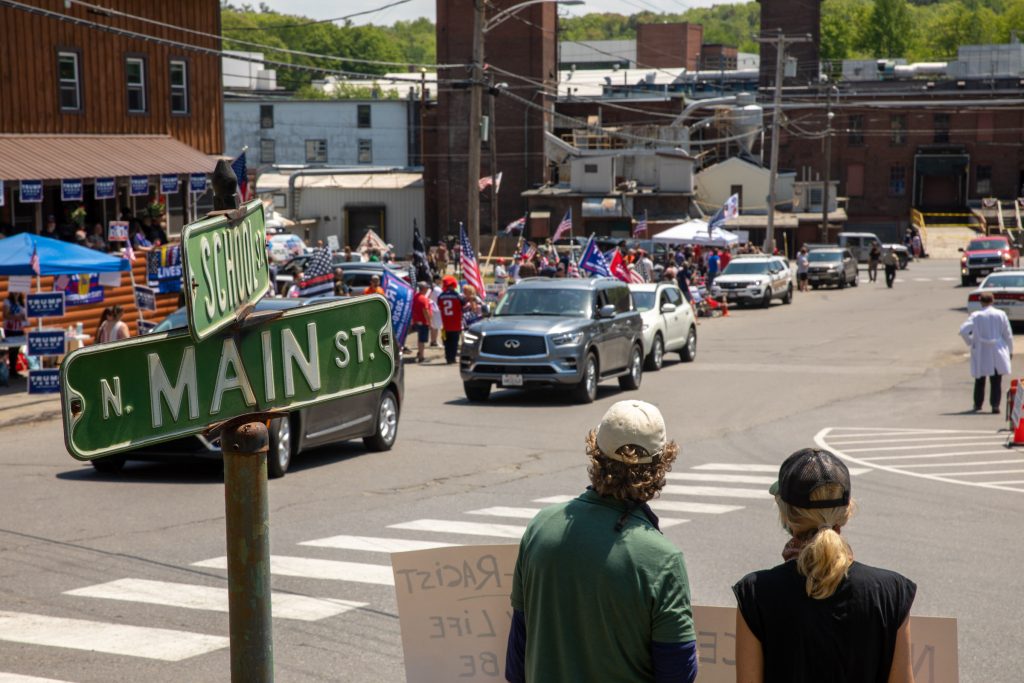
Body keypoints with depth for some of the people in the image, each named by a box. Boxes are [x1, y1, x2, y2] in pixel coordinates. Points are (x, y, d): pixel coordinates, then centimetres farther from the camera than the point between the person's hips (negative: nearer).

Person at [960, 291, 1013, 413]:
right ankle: (995, 404, -6)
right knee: (996, 381, 3)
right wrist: (1010, 350, 12)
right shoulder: (1001, 315, -5)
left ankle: (977, 404, 22)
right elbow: (1008, 334, 0)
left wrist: (970, 342, 0)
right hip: (997, 354, 0)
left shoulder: (976, 316, -8)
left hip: (981, 353, 0)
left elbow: (963, 330, -17)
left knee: (980, 380, 14)